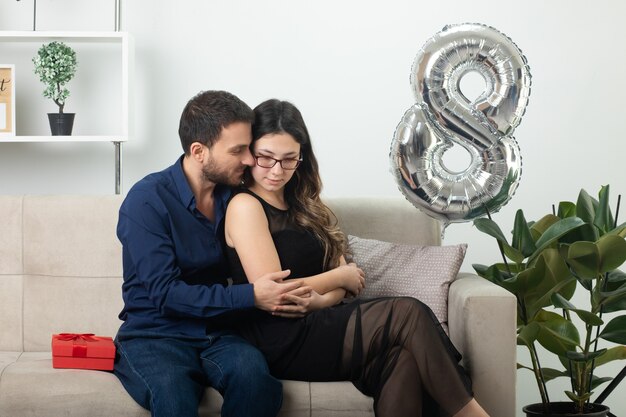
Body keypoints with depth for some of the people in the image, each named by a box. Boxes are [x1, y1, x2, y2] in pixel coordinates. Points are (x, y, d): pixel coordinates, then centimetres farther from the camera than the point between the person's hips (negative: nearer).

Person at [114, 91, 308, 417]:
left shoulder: (236, 196, 7)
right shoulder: (148, 200, -9)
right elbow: (165, 293, -16)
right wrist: (250, 296, -22)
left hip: (218, 334, 5)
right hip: (155, 335, -4)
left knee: (254, 377, -31)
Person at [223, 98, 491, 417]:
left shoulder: (304, 208, 20)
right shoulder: (245, 206, -4)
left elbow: (338, 288, 13)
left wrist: (318, 301, -11)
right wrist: (341, 276, 0)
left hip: (315, 325, 7)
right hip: (282, 341, -7)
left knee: (403, 356, -27)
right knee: (409, 314, -20)